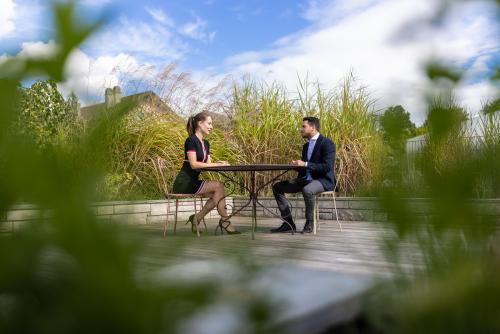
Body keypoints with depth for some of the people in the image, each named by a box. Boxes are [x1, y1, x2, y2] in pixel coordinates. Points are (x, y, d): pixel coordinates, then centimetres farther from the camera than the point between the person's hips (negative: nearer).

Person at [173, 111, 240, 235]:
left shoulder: (206, 144, 15)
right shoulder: (191, 140, -11)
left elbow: (208, 164, 10)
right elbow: (193, 164, -21)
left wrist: (220, 163, -10)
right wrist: (216, 164, -21)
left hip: (193, 182, 8)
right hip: (184, 183, -8)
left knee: (217, 194, -9)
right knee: (218, 185, -18)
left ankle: (197, 218, 2)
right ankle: (224, 221, -9)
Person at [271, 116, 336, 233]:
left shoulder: (327, 143, -11)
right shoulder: (306, 145, 15)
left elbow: (327, 167, -21)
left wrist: (305, 164, -24)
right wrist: (296, 165, -3)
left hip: (324, 180, -9)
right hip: (306, 179, 9)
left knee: (307, 190, -41)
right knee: (277, 187, -1)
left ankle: (309, 223, -18)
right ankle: (288, 224, -3)